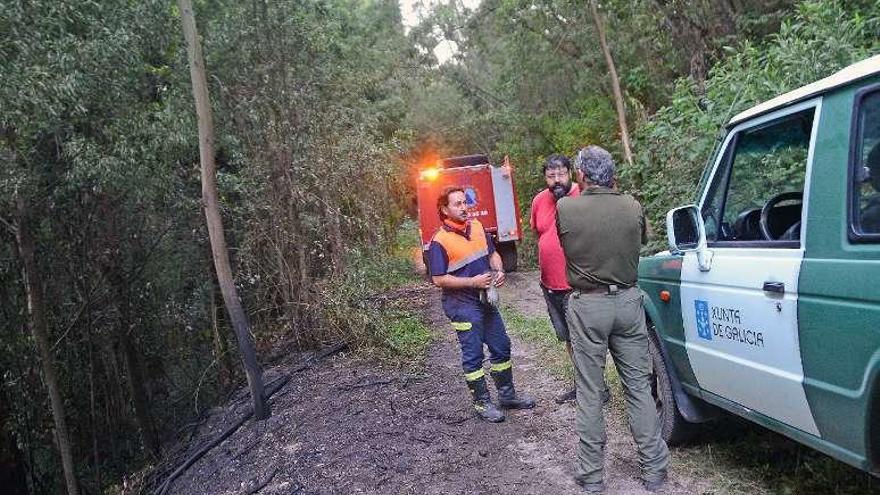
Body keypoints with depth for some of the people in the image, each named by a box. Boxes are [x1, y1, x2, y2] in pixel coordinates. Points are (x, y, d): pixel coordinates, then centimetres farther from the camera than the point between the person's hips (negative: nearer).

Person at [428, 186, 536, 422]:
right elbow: (438, 279, -17)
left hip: (486, 300, 7)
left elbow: (492, 253, 17)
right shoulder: (439, 241, -16)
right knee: (473, 354, 2)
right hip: (462, 305, -7)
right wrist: (473, 282, -20)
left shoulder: (476, 226, 5)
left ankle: (507, 394, 31)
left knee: (501, 347, 15)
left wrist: (498, 271, -4)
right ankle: (481, 402, 16)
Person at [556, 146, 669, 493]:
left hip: (587, 306, -3)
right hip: (627, 300, 3)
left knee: (589, 393, 6)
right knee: (639, 386, 12)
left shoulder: (566, 208, -11)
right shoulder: (632, 207, -2)